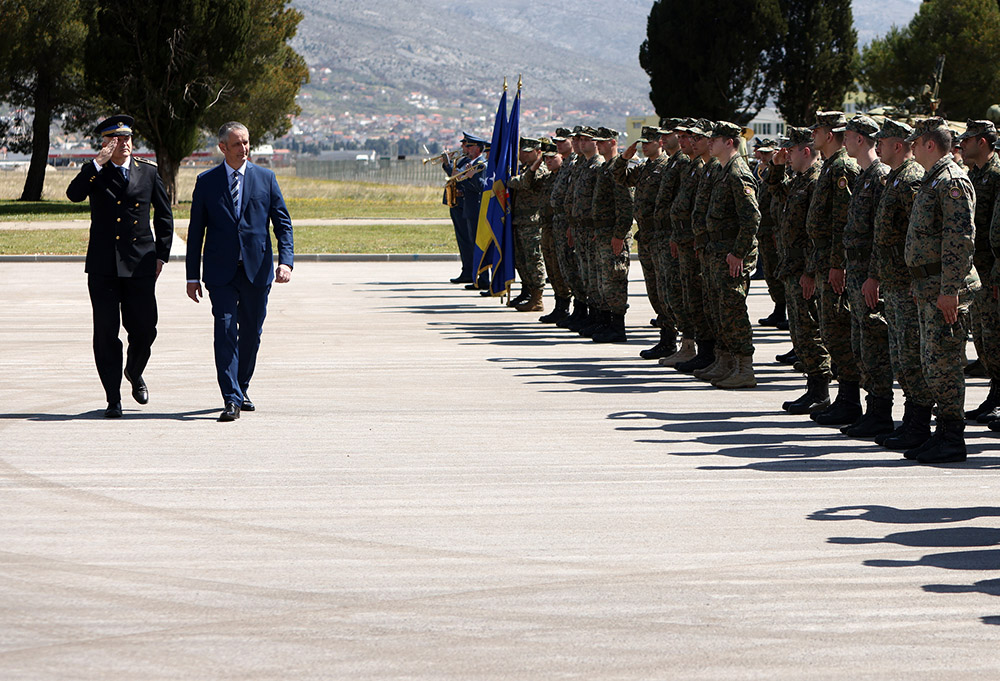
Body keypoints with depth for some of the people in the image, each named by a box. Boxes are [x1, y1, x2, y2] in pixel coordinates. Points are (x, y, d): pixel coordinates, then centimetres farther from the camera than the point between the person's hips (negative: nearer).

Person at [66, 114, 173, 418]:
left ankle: (134, 373, 34)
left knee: (144, 329, 2)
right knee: (106, 332, -3)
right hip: (103, 266, -1)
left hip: (140, 265, 1)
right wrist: (98, 164, -20)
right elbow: (73, 194, -16)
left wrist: (161, 255, 8)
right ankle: (113, 399, 4)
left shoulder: (148, 173, 9)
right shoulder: (96, 174, 4)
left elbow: (164, 216, 16)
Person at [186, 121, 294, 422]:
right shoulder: (206, 182, 5)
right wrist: (193, 276, 3)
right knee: (225, 331, -11)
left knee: (251, 333, 9)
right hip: (221, 272, -2)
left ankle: (241, 389, 28)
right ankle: (231, 400, -13)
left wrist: (286, 261, -11)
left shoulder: (265, 178, 7)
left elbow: (283, 223, 5)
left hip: (257, 270, 2)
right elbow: (196, 231, 7)